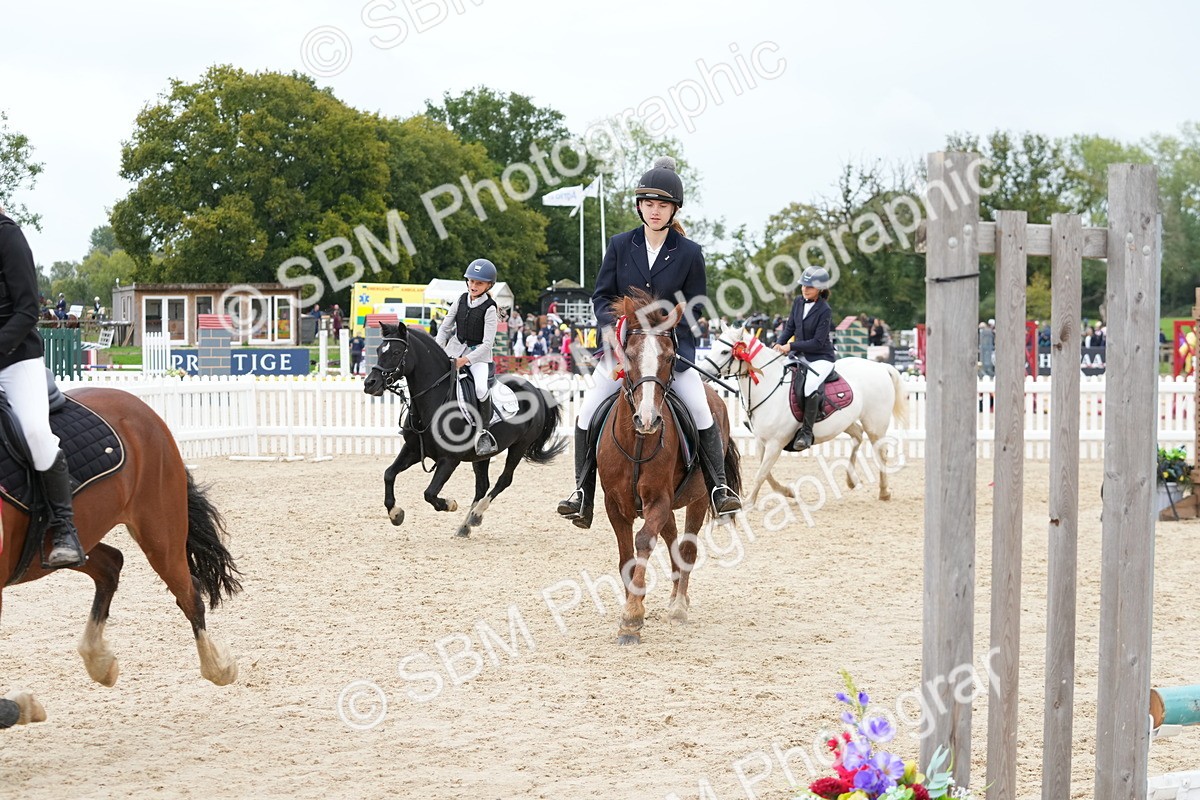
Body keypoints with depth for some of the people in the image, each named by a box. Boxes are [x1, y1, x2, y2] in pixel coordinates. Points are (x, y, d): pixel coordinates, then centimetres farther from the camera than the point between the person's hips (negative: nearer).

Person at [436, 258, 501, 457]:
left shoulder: (489, 309, -11)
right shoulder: (461, 300, 4)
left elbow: (487, 343, -16)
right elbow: (445, 328, 10)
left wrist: (466, 360, -24)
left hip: (478, 354, -5)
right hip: (455, 349, 5)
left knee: (481, 388, -29)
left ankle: (483, 432, -16)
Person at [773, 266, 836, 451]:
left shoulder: (824, 311, -16)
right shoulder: (799, 302, 4)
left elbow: (818, 342, -19)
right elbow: (789, 327, 12)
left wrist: (791, 347, -21)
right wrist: (779, 344, -6)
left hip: (821, 358, -8)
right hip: (800, 355, 8)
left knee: (810, 387, -33)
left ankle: (807, 432, -24)